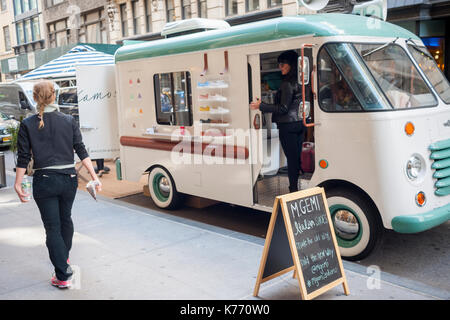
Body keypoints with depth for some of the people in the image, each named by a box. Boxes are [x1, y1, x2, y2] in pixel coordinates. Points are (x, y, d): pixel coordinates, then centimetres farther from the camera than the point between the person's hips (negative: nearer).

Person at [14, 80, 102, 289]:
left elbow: (23, 158, -5)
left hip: (44, 181, -3)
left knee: (52, 227, 5)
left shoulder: (27, 125, -5)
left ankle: (63, 276, 4)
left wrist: (18, 184, 2)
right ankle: (64, 258, 45)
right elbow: (81, 151, -3)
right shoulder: (69, 121, -1)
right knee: (66, 219, 23)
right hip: (69, 178, 3)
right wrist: (94, 177, 0)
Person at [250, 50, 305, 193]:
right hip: (300, 124, 9)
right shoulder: (300, 82, 11)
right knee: (298, 157, 14)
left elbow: (283, 108, -16)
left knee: (291, 158, -3)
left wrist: (261, 106, -12)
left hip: (288, 126, -9)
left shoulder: (288, 83, -15)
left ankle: (294, 189, 3)